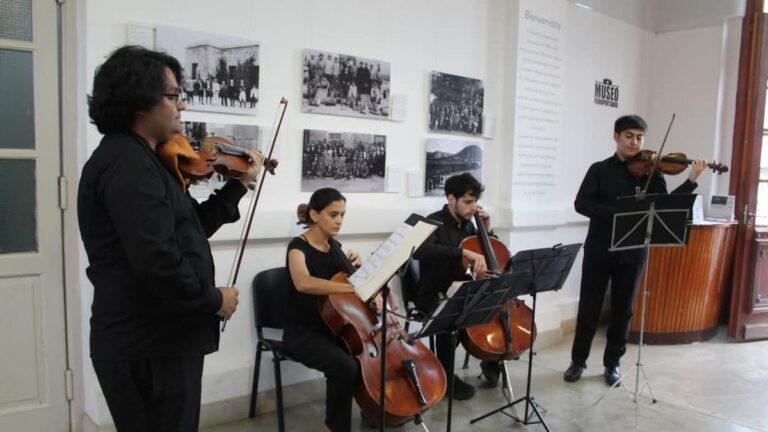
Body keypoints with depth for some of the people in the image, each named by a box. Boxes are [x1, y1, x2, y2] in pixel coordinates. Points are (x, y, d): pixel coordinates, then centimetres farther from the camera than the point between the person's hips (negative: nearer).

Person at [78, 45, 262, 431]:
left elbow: (193, 228, 17)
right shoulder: (128, 165, -20)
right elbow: (158, 261, -30)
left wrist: (239, 185, 15)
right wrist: (214, 299, -16)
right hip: (149, 349, -10)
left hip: (151, 341, 10)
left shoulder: (137, 160, 13)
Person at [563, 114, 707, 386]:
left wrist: (692, 181, -19)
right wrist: (614, 213, -25)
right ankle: (578, 360, 21)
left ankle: (612, 363, 25)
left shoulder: (650, 172, 4)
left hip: (632, 251, 1)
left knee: (622, 309, 9)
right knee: (589, 307, 6)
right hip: (599, 249, -1)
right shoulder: (600, 170, 1)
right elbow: (581, 204, -10)